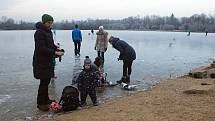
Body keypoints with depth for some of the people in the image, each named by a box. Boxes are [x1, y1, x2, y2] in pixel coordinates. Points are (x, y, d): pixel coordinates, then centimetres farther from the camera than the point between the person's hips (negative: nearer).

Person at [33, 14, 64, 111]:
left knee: (47, 80, 16)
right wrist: (55, 53, -25)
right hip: (41, 61, -9)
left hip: (48, 60, 9)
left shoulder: (49, 32, 12)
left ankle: (45, 99, 29)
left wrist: (57, 49, 1)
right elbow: (42, 48, -23)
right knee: (44, 82, -4)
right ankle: (40, 103, 7)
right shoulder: (39, 33, -17)